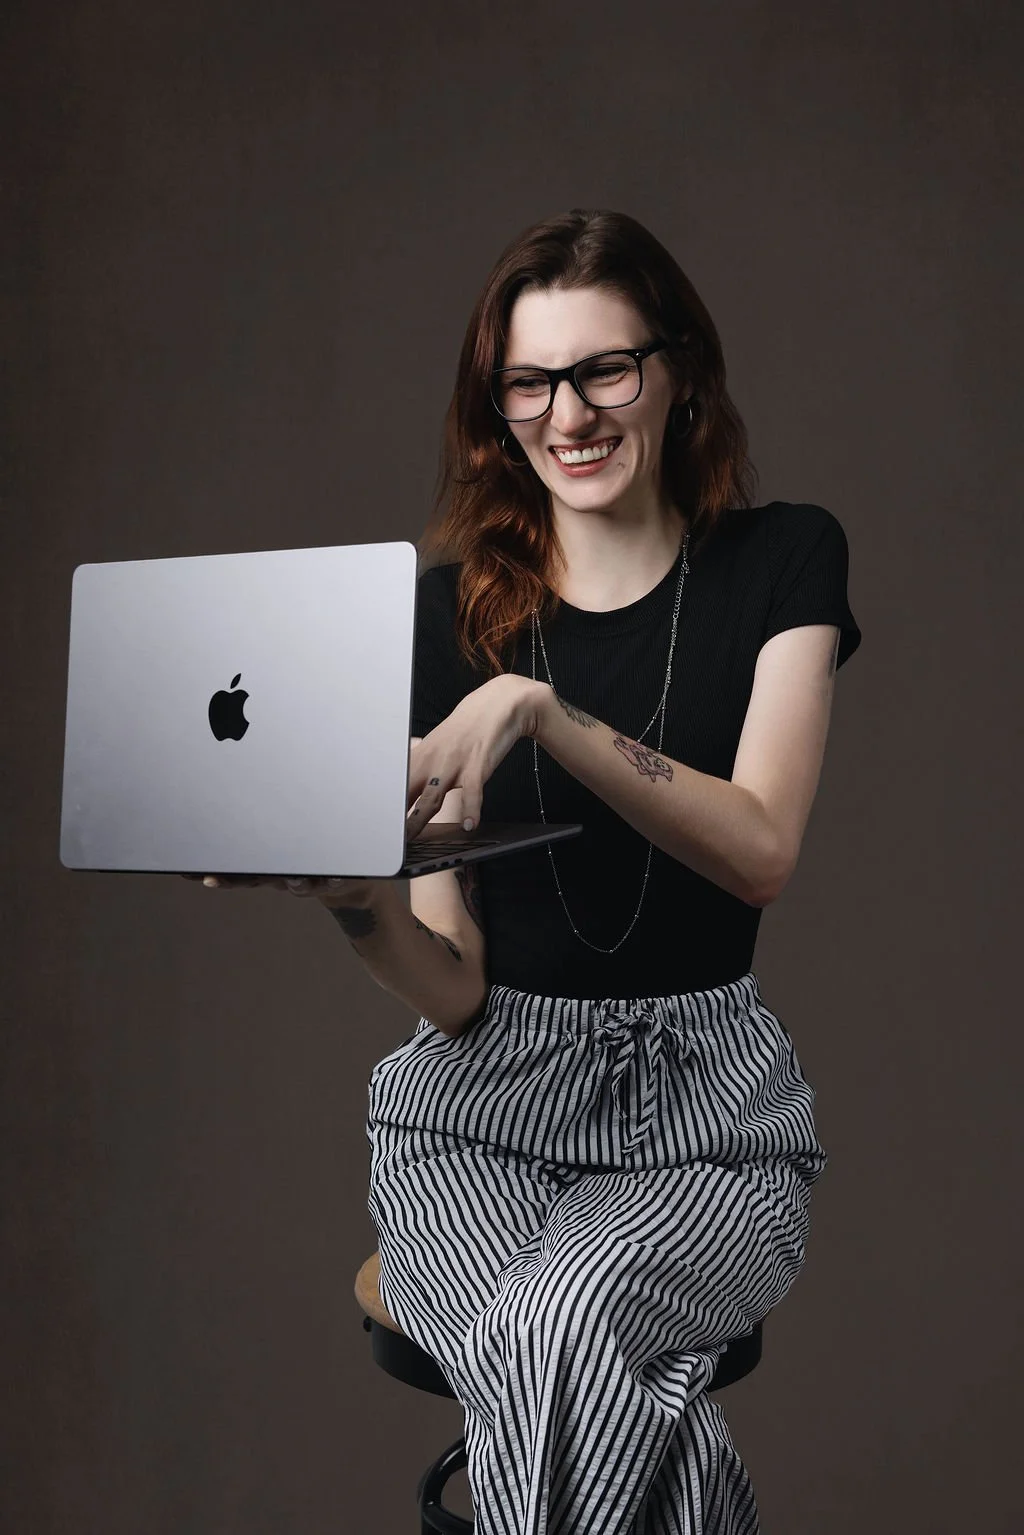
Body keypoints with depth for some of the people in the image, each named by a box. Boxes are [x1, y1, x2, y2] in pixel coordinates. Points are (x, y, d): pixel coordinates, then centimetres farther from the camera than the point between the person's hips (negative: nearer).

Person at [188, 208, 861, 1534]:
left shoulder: (780, 561, 1)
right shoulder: (451, 609, 1)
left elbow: (760, 851, -15)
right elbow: (452, 990, -2)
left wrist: (540, 708, -27)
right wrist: (356, 902, -24)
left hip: (706, 1099, 0)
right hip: (484, 1095, 1)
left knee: (560, 1334, -31)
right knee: (635, 1408, -29)